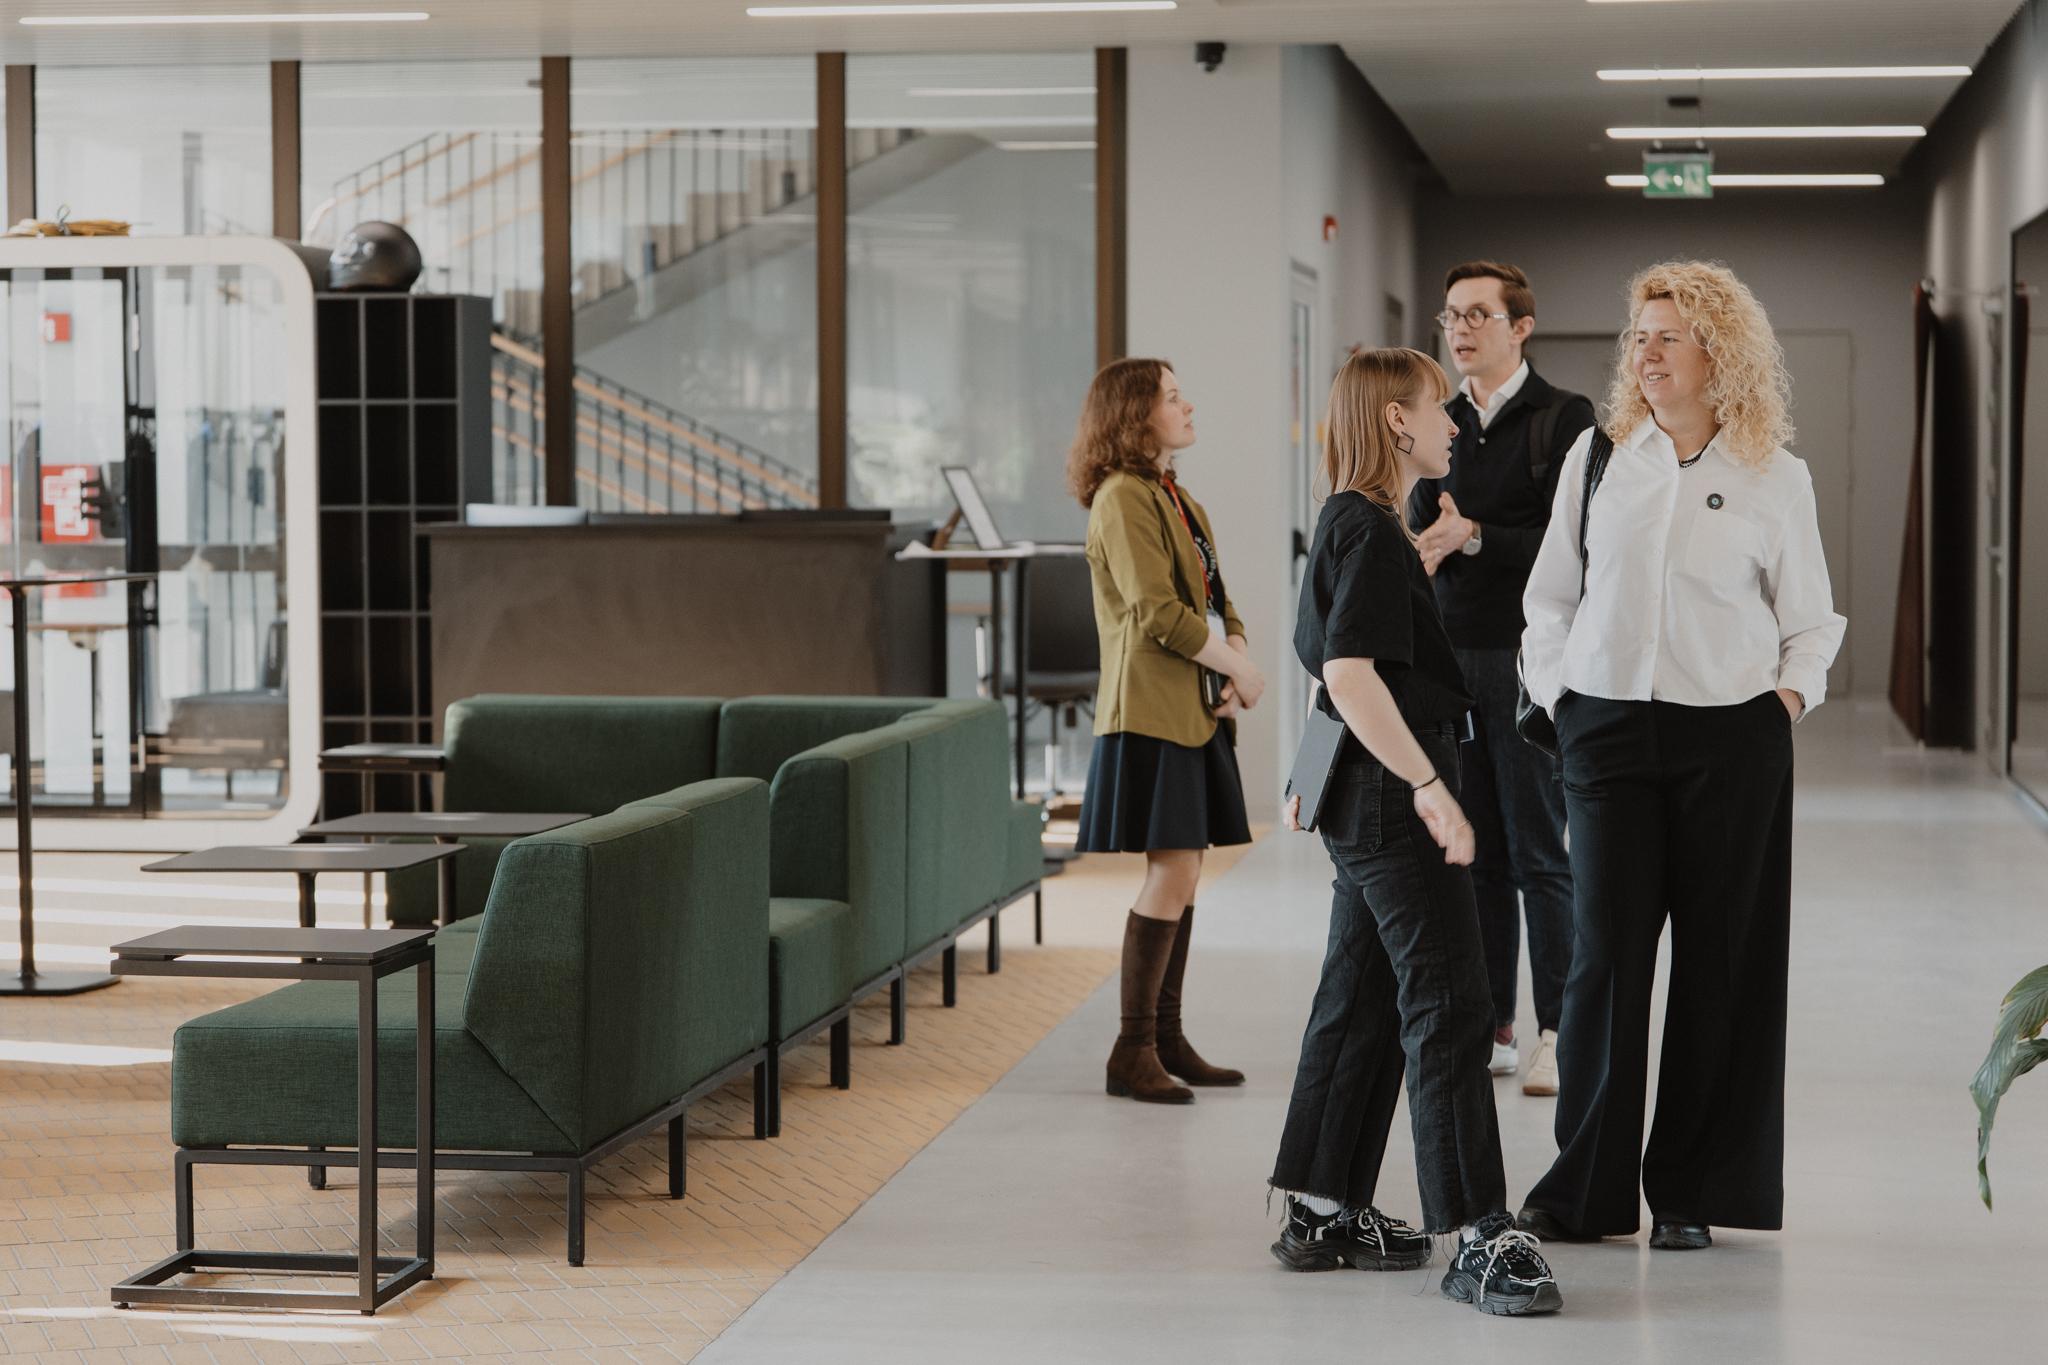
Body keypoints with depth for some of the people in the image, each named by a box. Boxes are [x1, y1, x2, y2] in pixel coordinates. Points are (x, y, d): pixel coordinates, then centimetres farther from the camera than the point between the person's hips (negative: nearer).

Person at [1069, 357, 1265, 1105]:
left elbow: (1219, 603, 17)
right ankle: (1133, 1052, -6)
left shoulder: (1182, 503, 18)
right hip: (1151, 711, -9)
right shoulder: (1122, 499, -12)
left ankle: (1166, 1039, 17)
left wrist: (1234, 664, -2)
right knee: (1172, 874, -11)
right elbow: (1158, 613, -19)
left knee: (1183, 873, 10)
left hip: (1196, 712, 9)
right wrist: (1241, 670, -11)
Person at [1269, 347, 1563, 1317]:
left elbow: (1329, 665, 24)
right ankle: (1476, 1238, -12)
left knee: (1362, 1002, 14)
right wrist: (1429, 786, -25)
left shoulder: (1350, 526, 16)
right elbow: (1351, 674, -25)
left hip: (1365, 793, 11)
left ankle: (1322, 1215, 20)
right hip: (1389, 792, -11)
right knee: (1449, 1008, -11)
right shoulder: (1371, 532, -15)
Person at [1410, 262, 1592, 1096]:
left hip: (1529, 661, -5)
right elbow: (1423, 535, 15)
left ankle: (1558, 1035, 2)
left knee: (1539, 855, -4)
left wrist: (1475, 538, -19)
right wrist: (1423, 552, -7)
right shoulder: (1441, 424, 15)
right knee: (1472, 853, 8)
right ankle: (1489, 1028, 14)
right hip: (1450, 659, 5)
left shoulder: (1563, 419, -3)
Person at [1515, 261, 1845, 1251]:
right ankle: (1586, 1187, 6)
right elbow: (1551, 593, 15)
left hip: (1731, 740, -1)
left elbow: (1812, 618, 13)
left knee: (1720, 962, 3)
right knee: (1604, 953, -3)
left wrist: (1793, 690, -3)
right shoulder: (1598, 456, 7)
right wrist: (1553, 685, 4)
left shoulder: (1775, 478, 4)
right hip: (1607, 727, 1)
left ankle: (1693, 1190, 13)